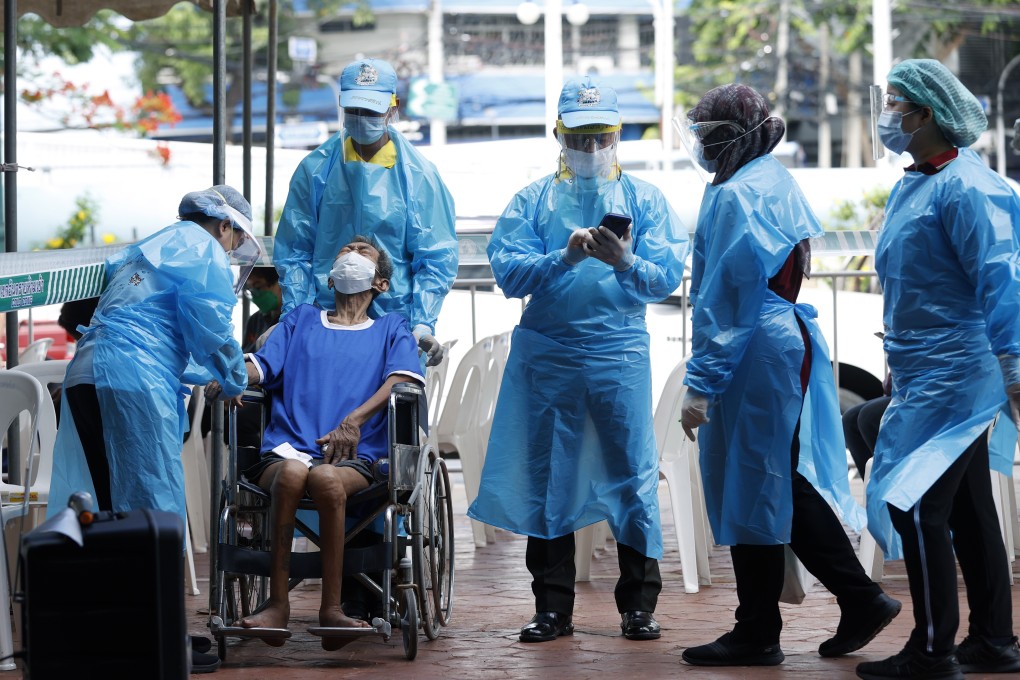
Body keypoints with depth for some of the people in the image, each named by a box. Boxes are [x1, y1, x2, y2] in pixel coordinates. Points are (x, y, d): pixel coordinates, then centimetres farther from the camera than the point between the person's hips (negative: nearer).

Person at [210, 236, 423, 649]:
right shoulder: (301, 320, 30)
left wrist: (354, 421, -15)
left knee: (326, 478, -38)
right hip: (287, 448, 1)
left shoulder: (391, 329, 23)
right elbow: (262, 365, 15)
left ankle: (331, 609, -34)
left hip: (354, 457, -1)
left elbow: (401, 379, 3)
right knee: (292, 472, -36)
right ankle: (277, 604, -34)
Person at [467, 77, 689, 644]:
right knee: (547, 476, 4)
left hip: (620, 349, -1)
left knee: (633, 473, -3)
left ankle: (639, 604, 5)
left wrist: (624, 262, -23)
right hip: (547, 352, 1)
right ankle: (553, 607, 12)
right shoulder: (533, 202, 9)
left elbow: (666, 278, -4)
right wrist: (565, 257, -19)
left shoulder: (645, 200, 7)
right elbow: (509, 272, -5)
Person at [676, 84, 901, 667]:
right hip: (791, 341, 10)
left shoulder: (735, 197, -16)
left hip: (754, 354, -10)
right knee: (784, 485, 14)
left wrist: (701, 385, -16)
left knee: (752, 489, -2)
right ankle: (862, 601, 15)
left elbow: (726, 301, -18)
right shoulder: (779, 183, 15)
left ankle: (757, 635, 6)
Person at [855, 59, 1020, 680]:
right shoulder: (911, 187, 14)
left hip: (953, 377, -10)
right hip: (926, 374, 10)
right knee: (968, 511, 14)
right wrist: (902, 364, 25)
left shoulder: (965, 189, -16)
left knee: (916, 503, -10)